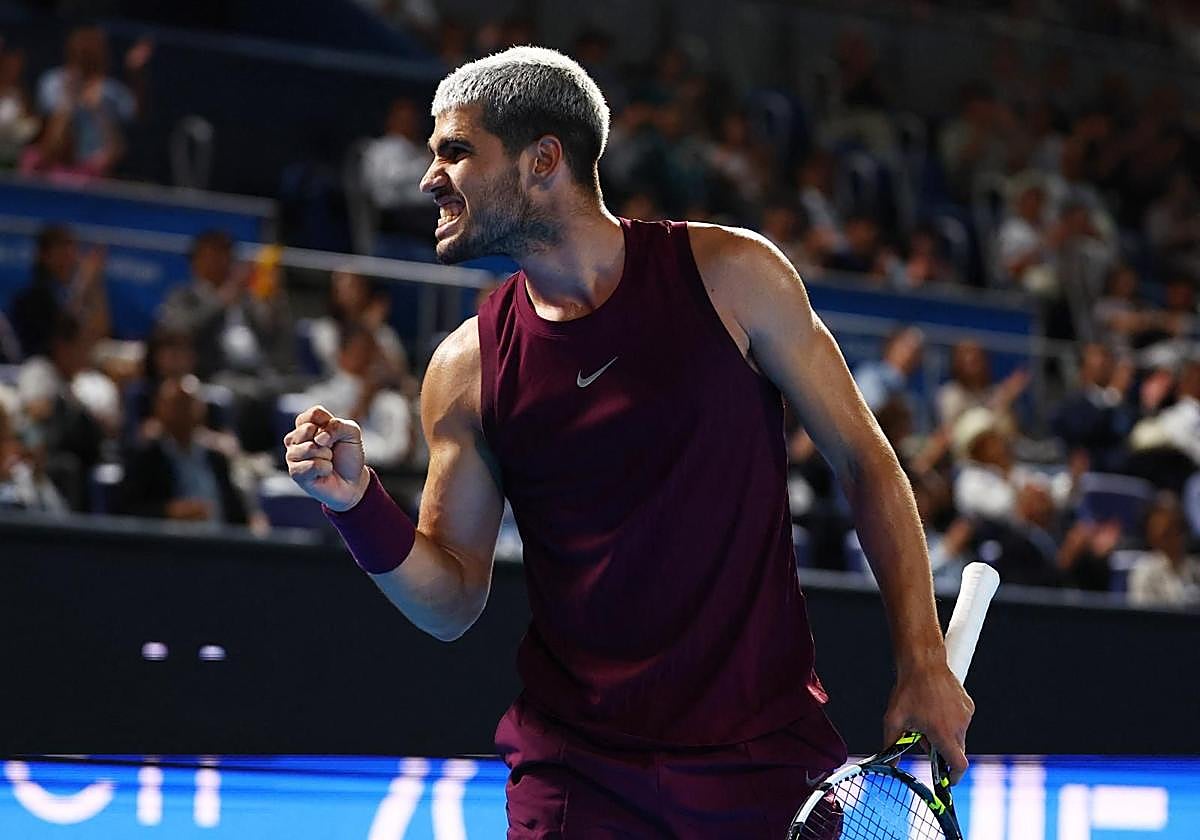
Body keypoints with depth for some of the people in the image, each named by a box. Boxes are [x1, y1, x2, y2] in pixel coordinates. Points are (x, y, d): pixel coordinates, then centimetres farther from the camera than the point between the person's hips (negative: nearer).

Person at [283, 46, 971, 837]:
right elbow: (452, 602, 5)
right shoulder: (467, 368, 1)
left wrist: (923, 660, -3)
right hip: (577, 768, 1)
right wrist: (360, 504, -13)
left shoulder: (732, 275, -4)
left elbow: (865, 461, 1)